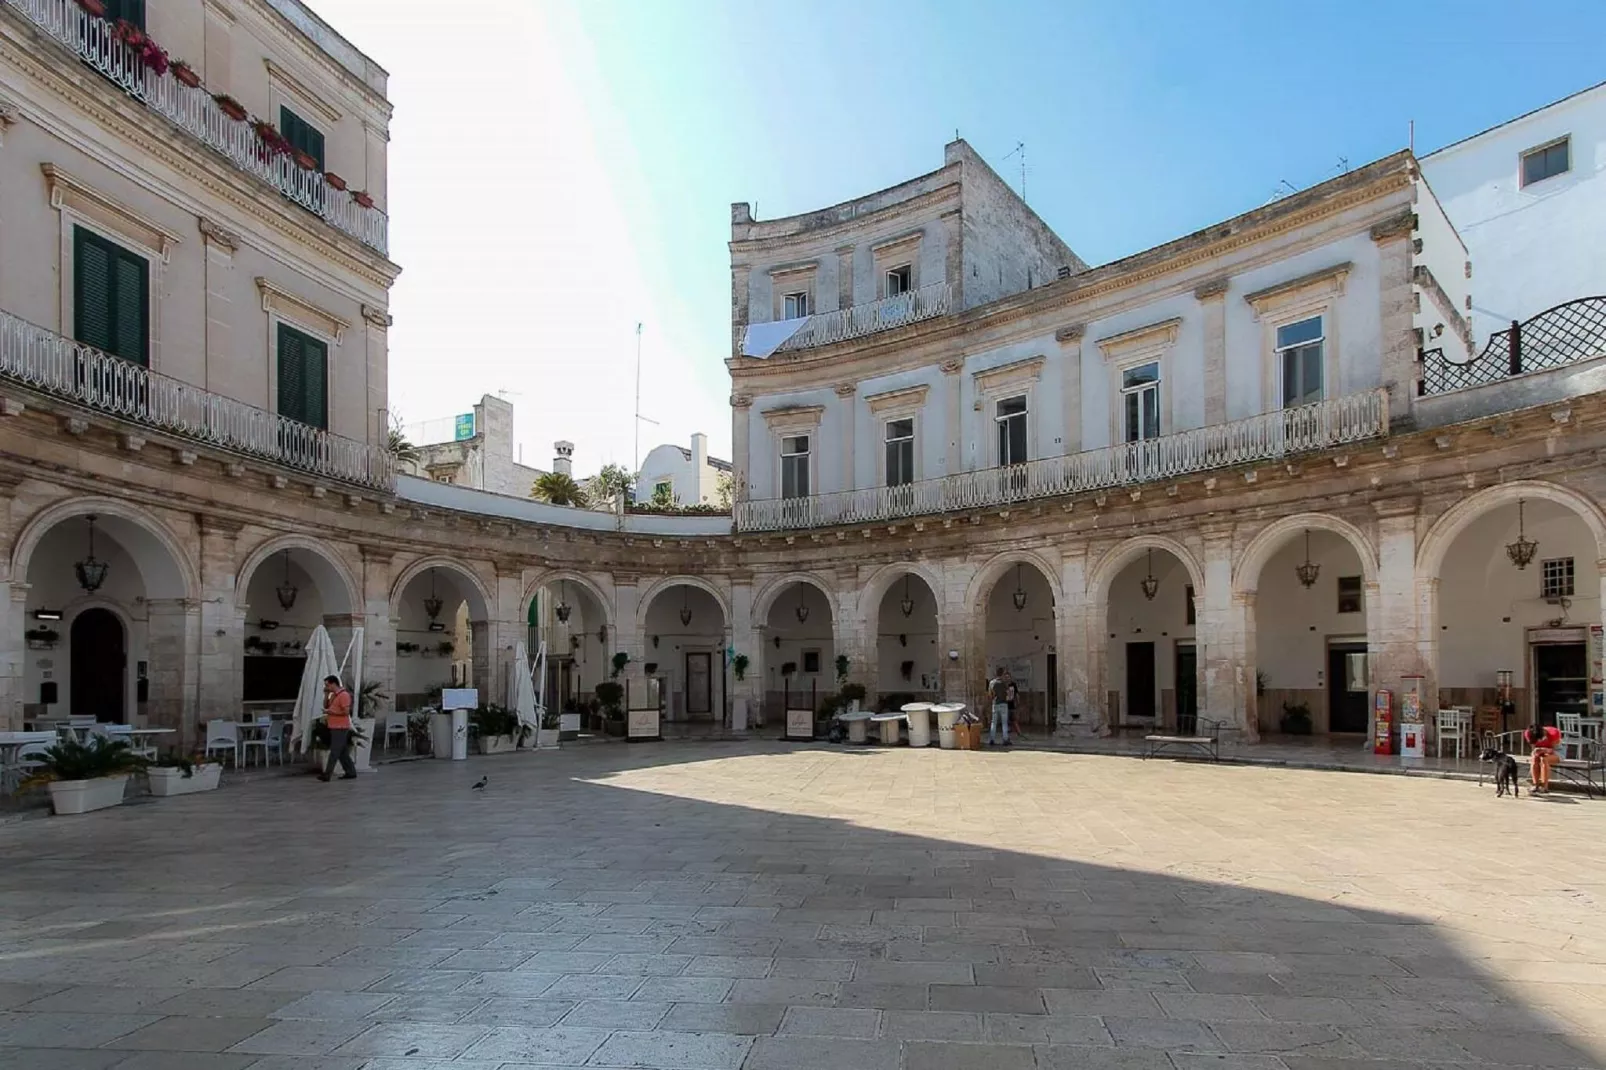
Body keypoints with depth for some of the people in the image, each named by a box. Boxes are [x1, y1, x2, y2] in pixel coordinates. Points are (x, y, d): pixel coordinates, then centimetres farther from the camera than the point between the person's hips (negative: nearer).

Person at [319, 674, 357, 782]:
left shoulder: (344, 695, -15)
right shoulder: (333, 695, 15)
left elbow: (346, 712, -20)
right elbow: (326, 706, 17)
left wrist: (331, 712, -18)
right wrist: (326, 695, 6)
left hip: (340, 728, -10)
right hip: (334, 727, 10)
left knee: (334, 752, -7)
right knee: (342, 752, 11)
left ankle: (327, 775, -6)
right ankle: (351, 772, 16)